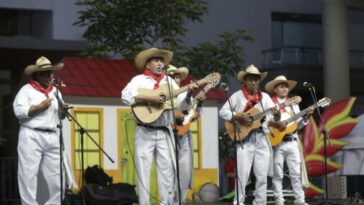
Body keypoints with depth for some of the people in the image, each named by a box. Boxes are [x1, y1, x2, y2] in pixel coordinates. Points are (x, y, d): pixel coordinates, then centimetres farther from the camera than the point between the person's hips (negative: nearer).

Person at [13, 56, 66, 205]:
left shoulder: (55, 91, 19)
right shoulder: (27, 89, 2)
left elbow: (61, 116, 19)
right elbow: (18, 111, -10)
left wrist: (63, 111, -3)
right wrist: (39, 107, -13)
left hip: (52, 137, 5)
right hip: (31, 136, -5)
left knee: (57, 175, 3)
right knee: (29, 174, -6)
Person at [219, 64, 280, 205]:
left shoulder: (265, 97, 12)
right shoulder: (237, 96, 3)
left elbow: (273, 117, 6)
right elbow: (222, 112, -1)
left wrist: (276, 115, -17)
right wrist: (237, 116, -15)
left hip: (262, 138, 4)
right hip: (244, 138, -4)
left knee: (262, 175, 3)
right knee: (243, 174, -9)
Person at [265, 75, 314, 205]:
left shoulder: (293, 105, 17)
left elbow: (298, 125, 13)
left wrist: (307, 116, -3)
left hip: (292, 142, 4)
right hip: (277, 142, -4)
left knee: (296, 173, 2)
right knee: (278, 175, -1)